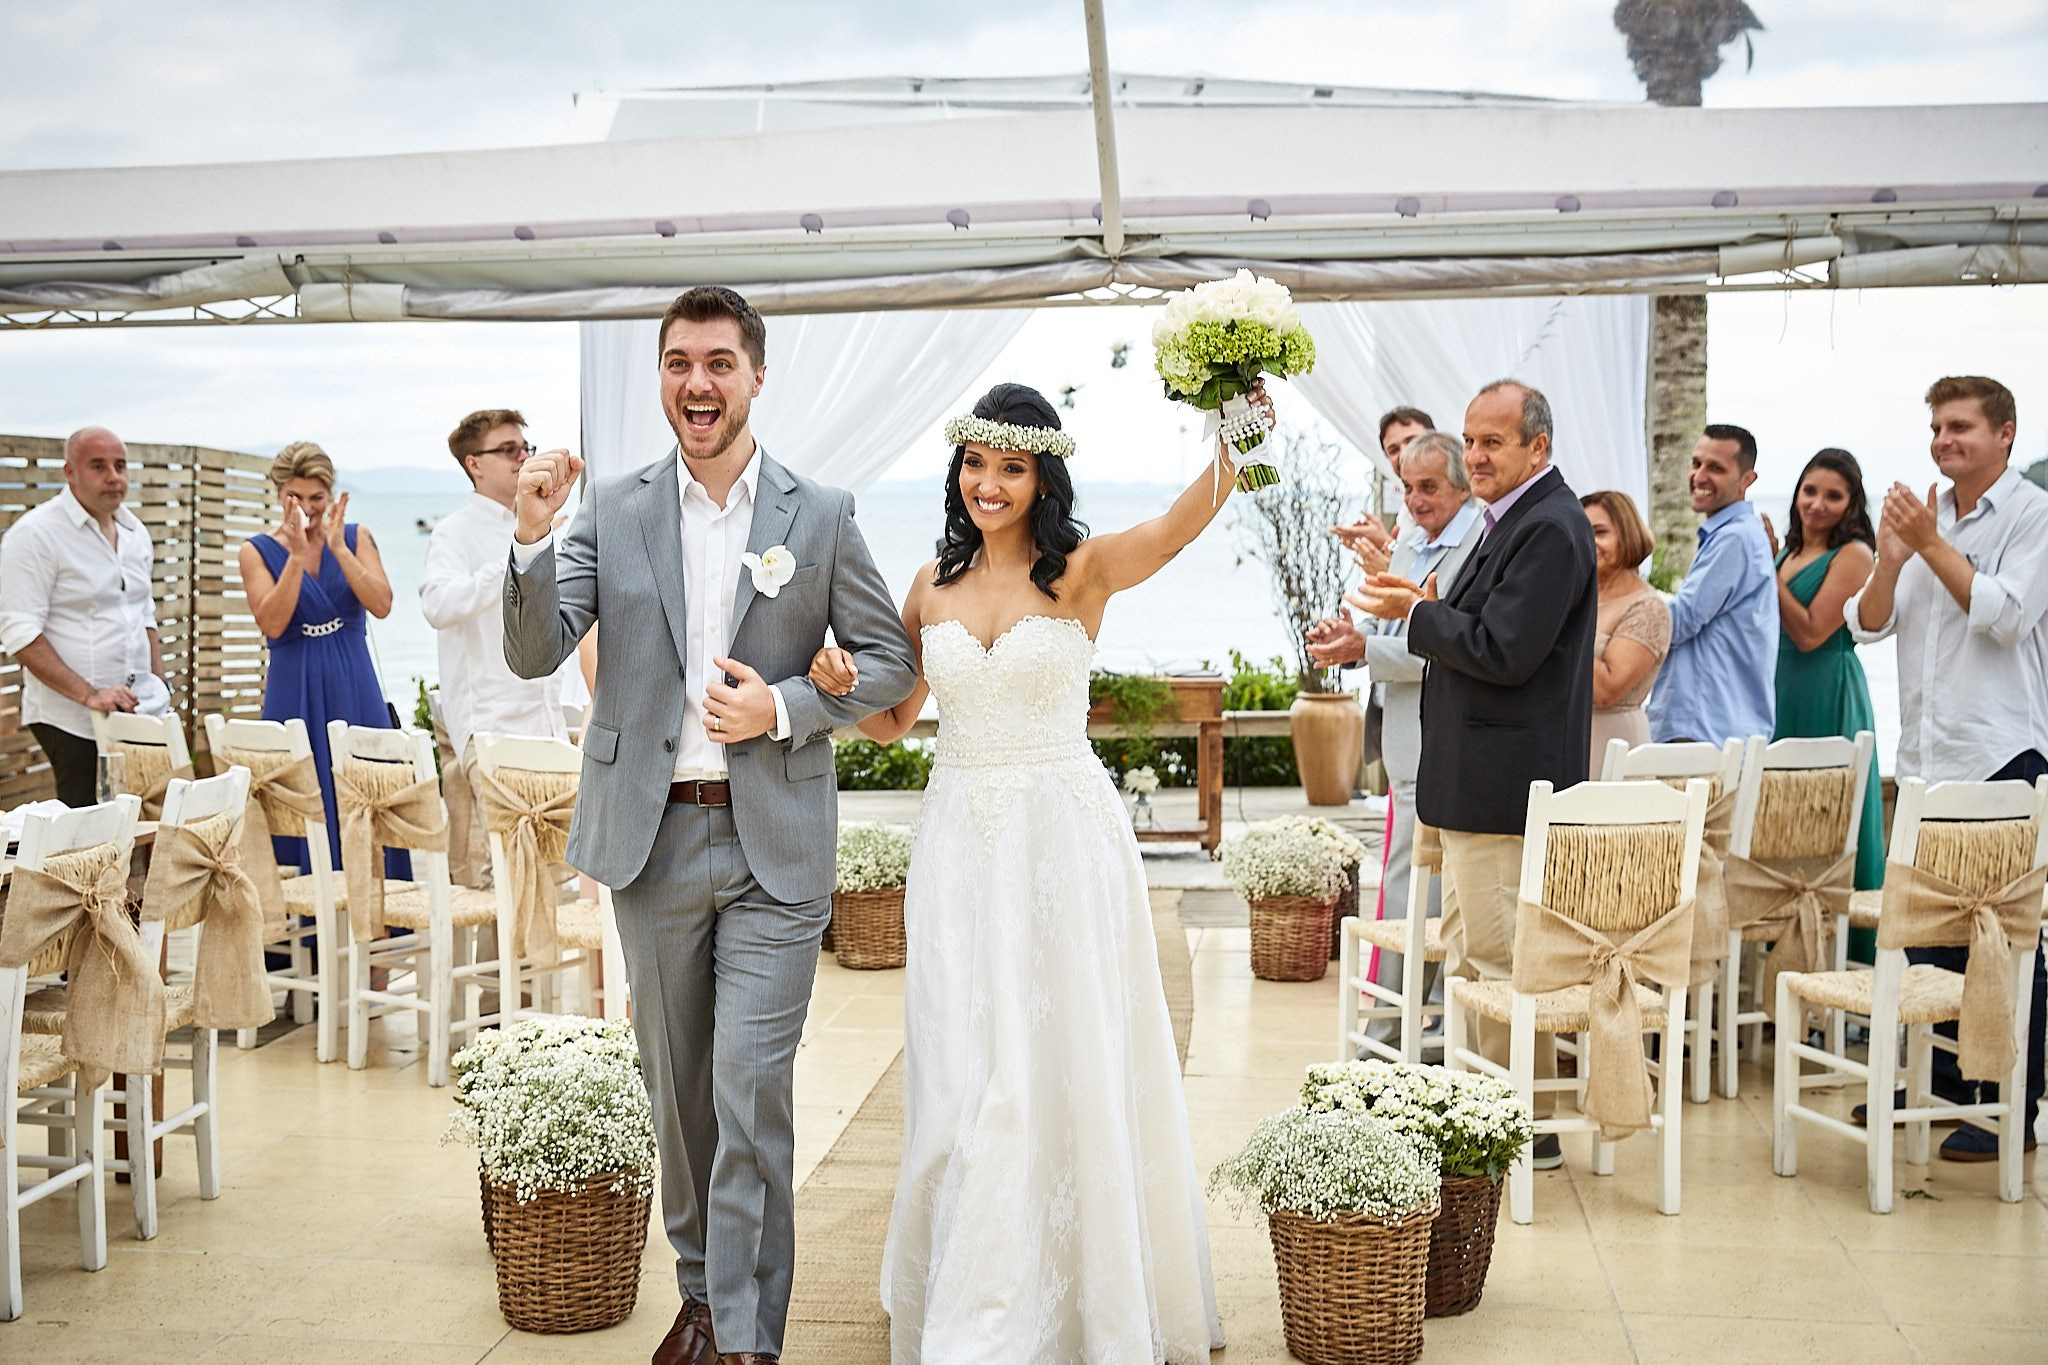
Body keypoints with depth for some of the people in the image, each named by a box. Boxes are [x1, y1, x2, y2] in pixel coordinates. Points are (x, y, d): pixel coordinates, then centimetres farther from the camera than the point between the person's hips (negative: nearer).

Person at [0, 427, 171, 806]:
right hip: (74, 724, -6)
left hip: (142, 712, 6)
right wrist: (88, 695, -20)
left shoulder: (134, 532, 13)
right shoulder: (36, 533, -9)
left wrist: (160, 688, 11)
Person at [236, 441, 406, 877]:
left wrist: (337, 547, -15)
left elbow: (381, 606, -9)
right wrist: (297, 554, -17)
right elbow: (272, 624, -12)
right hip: (295, 694, -1)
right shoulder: (258, 550, 2)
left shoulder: (355, 538, 5)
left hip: (355, 692, 1)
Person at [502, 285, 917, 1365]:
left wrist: (783, 708, -11)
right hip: (653, 838, 3)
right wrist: (532, 535, -18)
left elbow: (891, 660, 5)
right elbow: (533, 655, -2)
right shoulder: (611, 511, 3)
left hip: (775, 843, -2)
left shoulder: (820, 516, 0)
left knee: (751, 1093, -8)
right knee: (677, 1088, 15)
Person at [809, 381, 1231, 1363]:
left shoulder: (1082, 572, -5)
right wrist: (842, 686, -4)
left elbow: (1190, 514, -23)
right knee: (961, 1085, 7)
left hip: (1062, 840, -4)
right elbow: (893, 720, 17)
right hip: (960, 846, 4)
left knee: (1063, 1070, 3)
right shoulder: (933, 585, 8)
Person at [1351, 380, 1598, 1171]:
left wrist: (1420, 612, -13)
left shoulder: (1550, 528, -17)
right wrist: (1425, 608, 0)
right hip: (1480, 778, 11)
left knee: (1499, 959, -3)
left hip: (1506, 780, -11)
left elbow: (1503, 653, -24)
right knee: (1467, 954, 17)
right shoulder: (1515, 519, 16)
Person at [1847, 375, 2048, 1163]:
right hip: (1924, 757, 6)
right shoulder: (1921, 514, 14)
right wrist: (1891, 560, -8)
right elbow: (1866, 626, 9)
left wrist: (1932, 545, -14)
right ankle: (1941, 1084, 24)